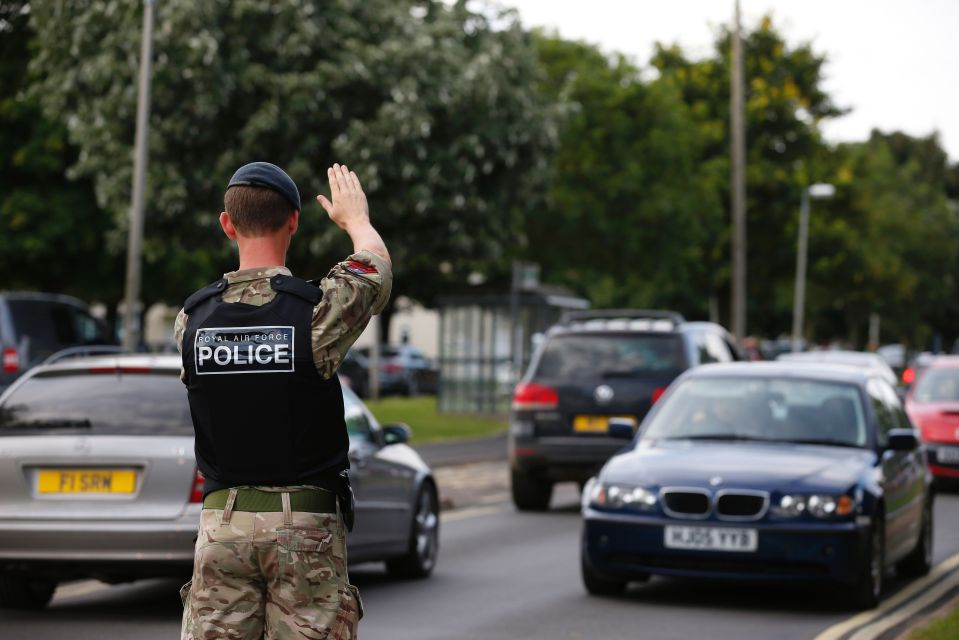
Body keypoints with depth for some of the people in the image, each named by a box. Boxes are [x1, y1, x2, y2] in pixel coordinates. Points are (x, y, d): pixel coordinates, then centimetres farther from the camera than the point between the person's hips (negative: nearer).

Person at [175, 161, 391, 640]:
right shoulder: (318, 308, -8)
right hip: (306, 527, -3)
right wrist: (355, 217, 35)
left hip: (222, 523, 3)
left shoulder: (191, 318, 0)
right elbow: (377, 262, 13)